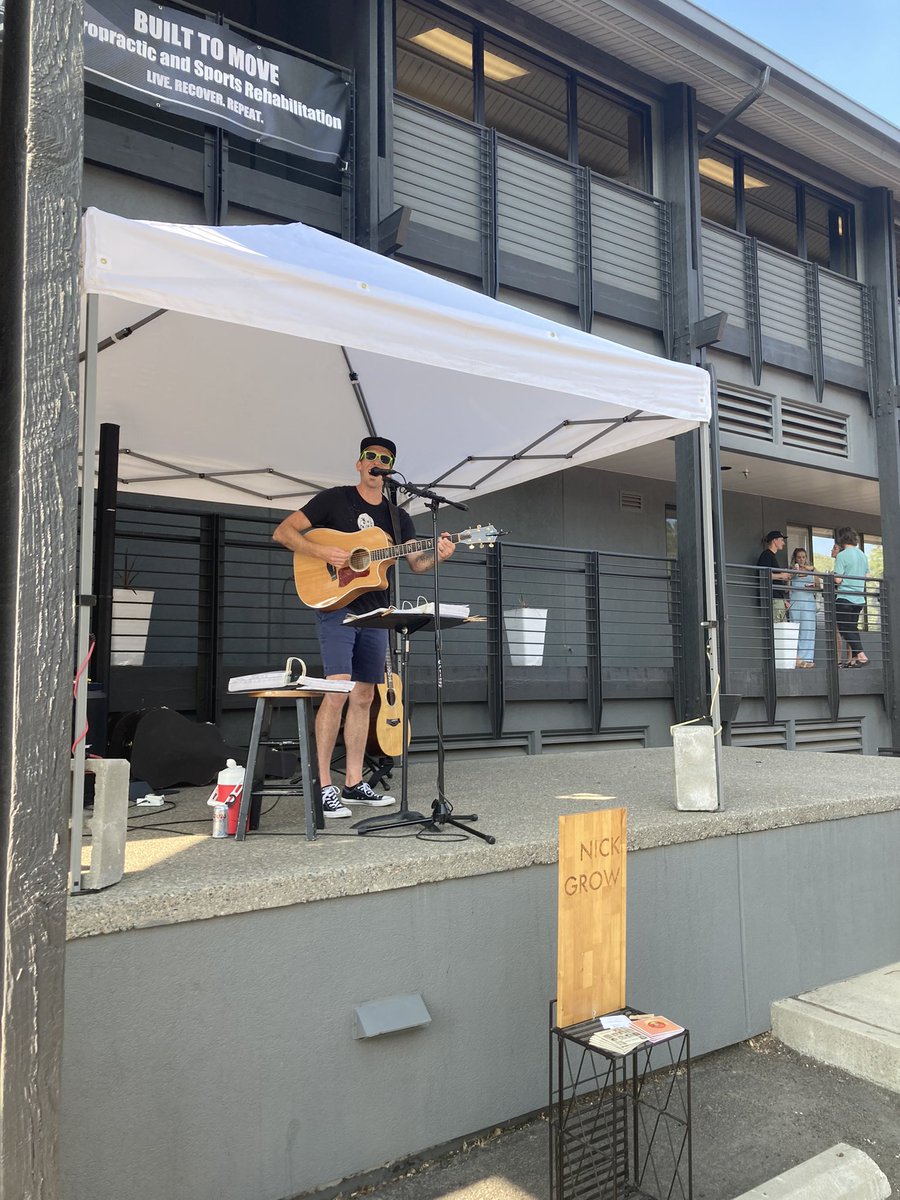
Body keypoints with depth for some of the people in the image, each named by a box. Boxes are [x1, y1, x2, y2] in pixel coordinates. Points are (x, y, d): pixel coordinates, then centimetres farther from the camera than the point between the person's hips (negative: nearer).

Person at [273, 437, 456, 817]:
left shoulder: (397, 517, 15)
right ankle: (324, 786, -11)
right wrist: (320, 551, -19)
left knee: (364, 697, 7)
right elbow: (283, 532, -4)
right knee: (337, 691, -17)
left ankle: (353, 783, 15)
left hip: (374, 614, 6)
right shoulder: (334, 499, 0)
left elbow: (417, 562, 11)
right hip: (336, 607, -6)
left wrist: (437, 554, -11)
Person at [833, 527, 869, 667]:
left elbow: (838, 579, -15)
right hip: (859, 598, 7)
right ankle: (852, 659, 11)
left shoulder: (842, 555, -11)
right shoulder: (863, 555, 11)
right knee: (852, 628, 12)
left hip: (844, 597, -7)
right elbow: (865, 577, 17)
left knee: (845, 628, -2)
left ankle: (860, 655, -14)